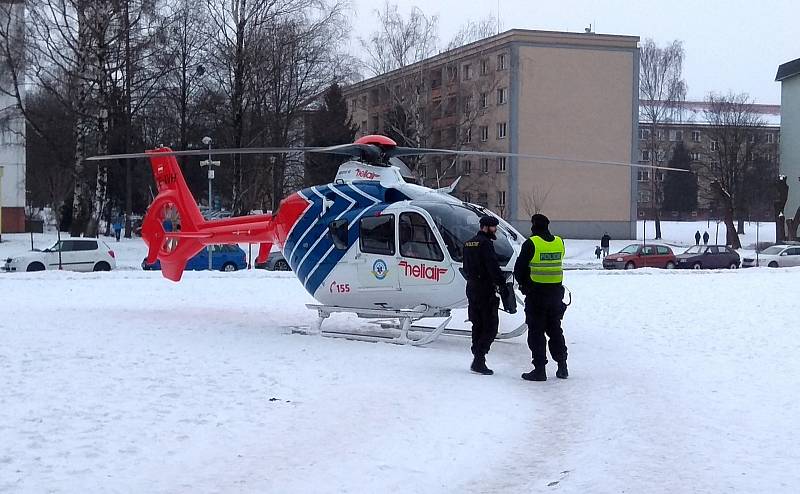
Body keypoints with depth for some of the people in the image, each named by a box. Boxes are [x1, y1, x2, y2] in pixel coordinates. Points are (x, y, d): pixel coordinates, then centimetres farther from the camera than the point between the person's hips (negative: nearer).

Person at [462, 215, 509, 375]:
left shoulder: (468, 244, 15)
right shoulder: (485, 244, -14)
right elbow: (493, 267, -20)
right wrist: (503, 285, -18)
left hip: (472, 288, 9)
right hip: (485, 290, -9)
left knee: (478, 325, 14)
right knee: (490, 326, -5)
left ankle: (477, 360, 15)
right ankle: (479, 359, -12)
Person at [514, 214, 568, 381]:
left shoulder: (531, 244, -13)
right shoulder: (559, 243, 4)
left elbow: (519, 268, -6)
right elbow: (556, 265, 9)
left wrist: (523, 285, 12)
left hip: (536, 293, -5)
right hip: (556, 292, 5)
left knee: (536, 332, 2)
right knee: (555, 330, 17)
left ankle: (539, 369, 0)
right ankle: (562, 366, 19)